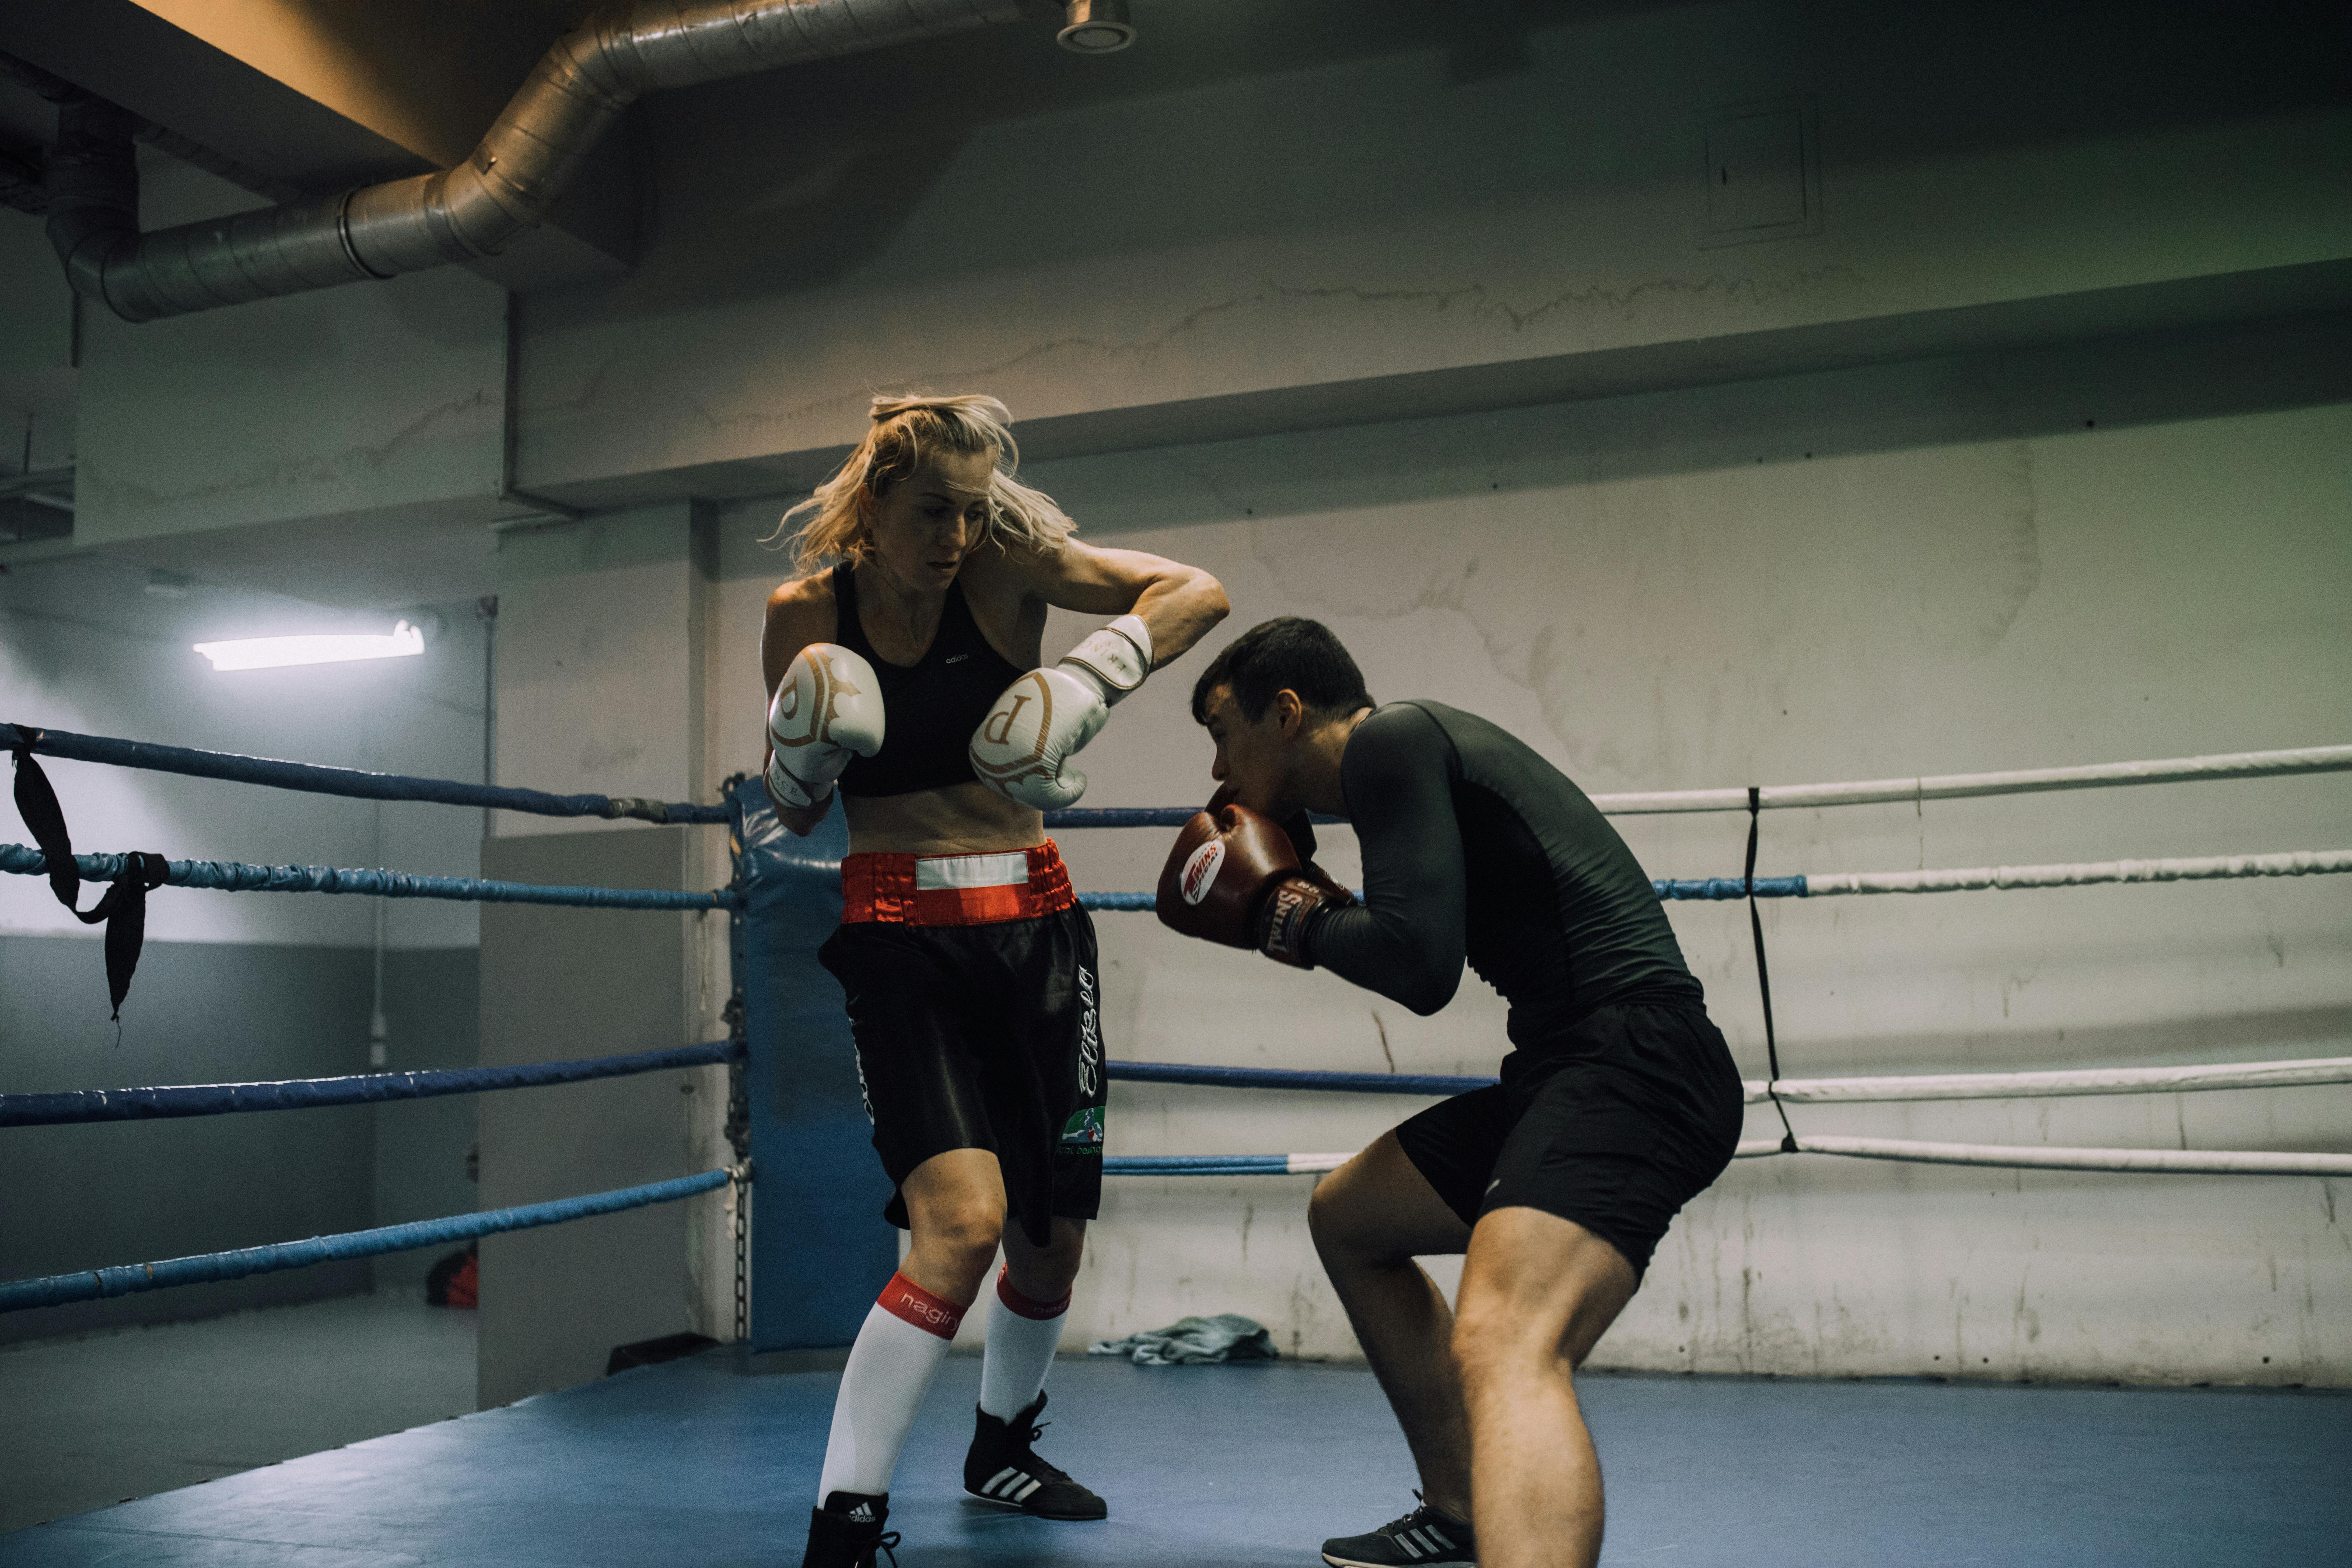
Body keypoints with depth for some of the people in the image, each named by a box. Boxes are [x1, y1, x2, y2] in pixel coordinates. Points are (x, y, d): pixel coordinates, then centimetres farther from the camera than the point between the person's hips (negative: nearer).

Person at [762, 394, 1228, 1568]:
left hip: (1034, 926, 3)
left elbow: (1198, 592, -6)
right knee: (961, 1220, -22)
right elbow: (793, 811, 6)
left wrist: (1089, 682, -20)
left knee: (1053, 1236, 13)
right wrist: (804, 742, -16)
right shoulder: (805, 610, -2)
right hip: (899, 937, -3)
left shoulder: (1008, 562, -3)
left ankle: (1001, 1448, 41)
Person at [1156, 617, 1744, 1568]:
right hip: (1569, 1063, 11)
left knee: (1501, 1349, -32)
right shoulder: (1423, 746, 22)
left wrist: (1296, 922, 1)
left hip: (1632, 1061, -11)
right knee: (1347, 1219, 26)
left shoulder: (1391, 739, -7)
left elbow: (1421, 968, -17)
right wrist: (1319, 917, 19)